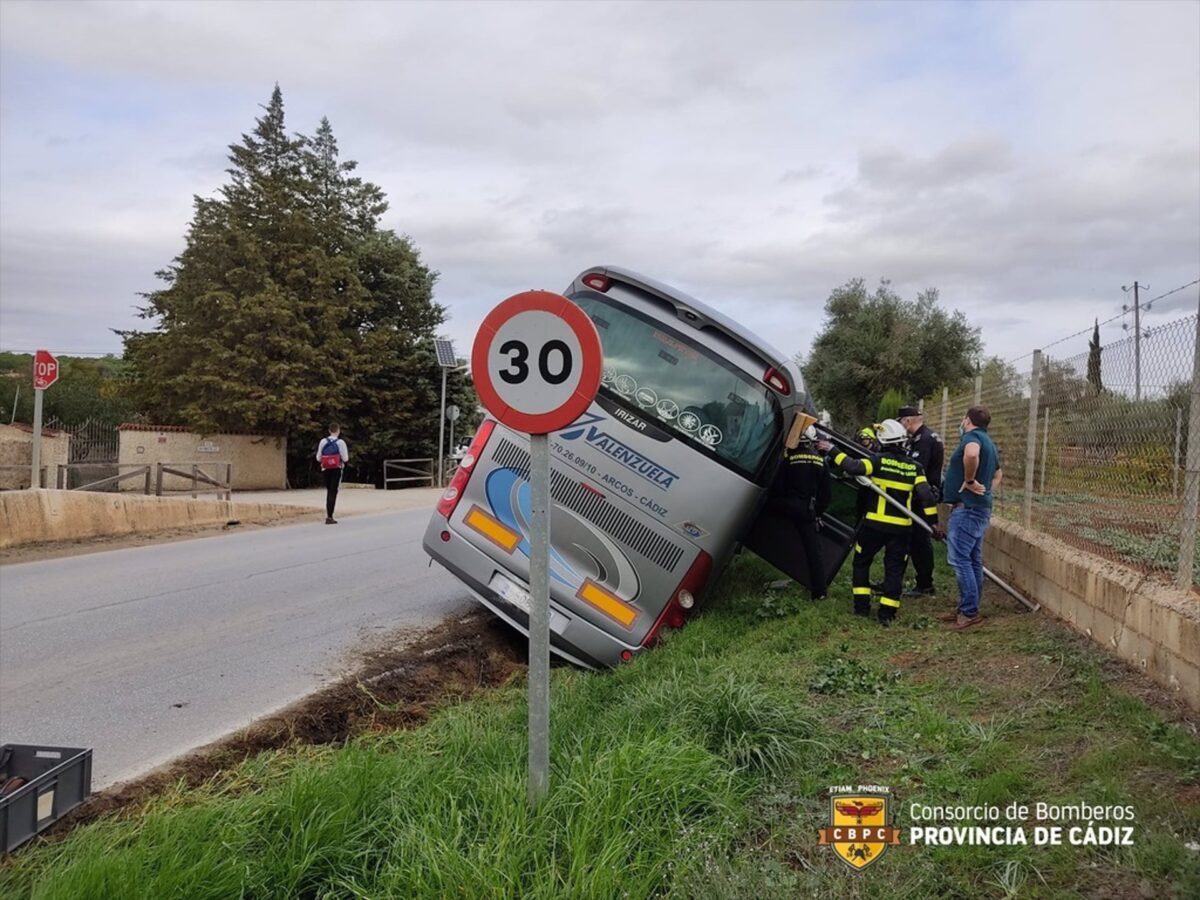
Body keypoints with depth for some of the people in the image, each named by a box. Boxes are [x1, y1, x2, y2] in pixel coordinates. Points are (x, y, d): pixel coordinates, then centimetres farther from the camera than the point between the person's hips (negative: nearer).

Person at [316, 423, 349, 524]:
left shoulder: (323, 442, 2)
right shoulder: (340, 442, -8)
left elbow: (318, 458, 3)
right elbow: (345, 458, -10)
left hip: (326, 469, 4)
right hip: (336, 469, -4)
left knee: (328, 491, 17)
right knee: (333, 492, -2)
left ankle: (328, 515, 22)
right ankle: (329, 517, -7)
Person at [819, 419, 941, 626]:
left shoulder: (878, 460, -9)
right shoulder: (914, 467, 2)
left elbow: (855, 467, -23)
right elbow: (926, 496, -3)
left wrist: (833, 451, -14)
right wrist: (933, 522, 3)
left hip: (874, 524, -2)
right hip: (901, 527, 2)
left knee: (861, 562, 16)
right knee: (894, 569, 8)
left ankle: (861, 606, 15)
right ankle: (887, 613, 4)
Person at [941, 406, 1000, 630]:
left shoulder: (972, 436, -11)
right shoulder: (987, 442, 19)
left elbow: (971, 454, -37)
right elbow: (997, 473, 34)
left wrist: (969, 480, -25)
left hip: (967, 507, -10)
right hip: (980, 507, 10)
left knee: (959, 558, -10)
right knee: (973, 560, 12)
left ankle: (969, 612, -10)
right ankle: (968, 609, 19)